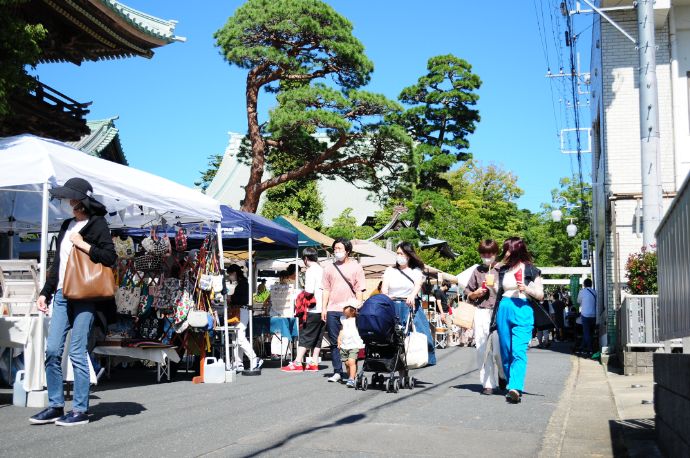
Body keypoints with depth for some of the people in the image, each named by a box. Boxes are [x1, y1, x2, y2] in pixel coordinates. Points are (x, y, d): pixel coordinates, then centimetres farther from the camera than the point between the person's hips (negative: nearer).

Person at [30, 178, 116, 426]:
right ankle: (55, 406, 13)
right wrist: (45, 292, 19)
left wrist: (82, 244, -13)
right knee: (52, 350, 2)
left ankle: (80, 410, 3)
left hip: (83, 296, -7)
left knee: (77, 353, -5)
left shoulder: (97, 224, -2)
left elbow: (110, 257, -11)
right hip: (62, 294, 7)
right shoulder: (67, 226, 18)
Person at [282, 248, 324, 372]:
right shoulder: (323, 270, 13)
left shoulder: (311, 271, -9)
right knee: (317, 337, 11)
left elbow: (309, 291, -16)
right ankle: (314, 363, 13)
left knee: (305, 336, -3)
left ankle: (297, 363, -3)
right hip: (324, 309, 7)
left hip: (313, 310, -7)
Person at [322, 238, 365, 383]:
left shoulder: (355, 267, 5)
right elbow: (326, 289, 14)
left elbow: (359, 289, 3)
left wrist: (358, 307, -6)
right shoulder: (329, 268, 14)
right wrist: (324, 308, 7)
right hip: (332, 311, 3)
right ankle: (337, 372, 9)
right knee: (334, 342, 4)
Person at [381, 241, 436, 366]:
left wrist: (412, 295, -31)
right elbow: (384, 288, 2)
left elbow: (418, 285, -8)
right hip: (393, 307, 1)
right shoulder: (390, 271, 15)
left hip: (410, 307, 0)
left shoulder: (416, 271, 11)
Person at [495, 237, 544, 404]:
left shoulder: (531, 270, 1)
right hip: (504, 310, 5)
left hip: (523, 311, -5)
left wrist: (526, 289, -11)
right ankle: (512, 387, 18)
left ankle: (515, 389, -27)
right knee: (506, 352, 7)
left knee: (519, 352, -17)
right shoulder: (503, 270, 14)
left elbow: (540, 295, 3)